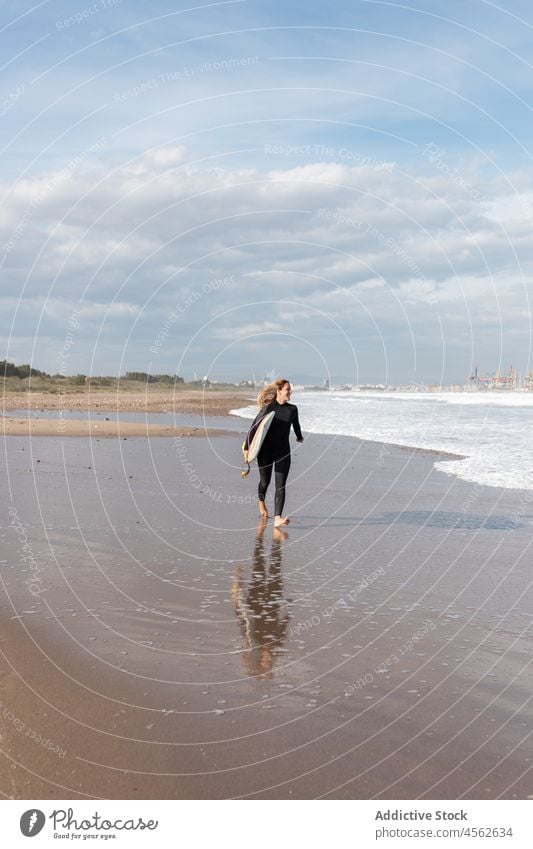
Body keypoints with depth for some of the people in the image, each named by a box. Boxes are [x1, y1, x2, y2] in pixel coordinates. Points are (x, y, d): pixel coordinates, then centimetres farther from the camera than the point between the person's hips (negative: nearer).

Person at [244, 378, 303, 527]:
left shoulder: (292, 409, 2)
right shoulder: (268, 408, -9)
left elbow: (296, 425, 23)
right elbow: (254, 428, -6)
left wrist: (299, 437, 40)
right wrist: (247, 448, -9)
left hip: (283, 452, 2)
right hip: (266, 451, -2)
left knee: (280, 485, -9)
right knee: (265, 481, 14)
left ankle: (277, 519, -16)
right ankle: (261, 502, 46)